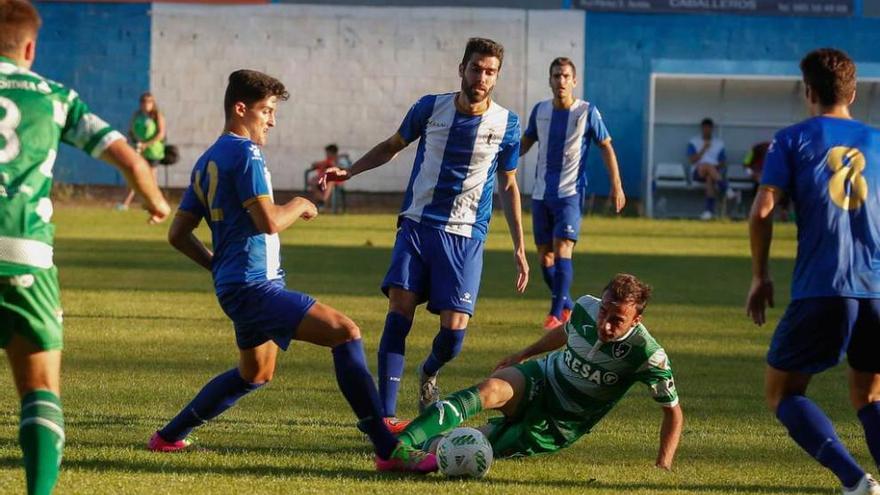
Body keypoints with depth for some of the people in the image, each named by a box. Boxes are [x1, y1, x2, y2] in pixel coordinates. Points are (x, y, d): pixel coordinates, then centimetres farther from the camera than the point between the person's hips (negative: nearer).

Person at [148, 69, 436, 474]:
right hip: (254, 285, -10)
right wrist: (300, 206, -3)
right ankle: (388, 451, -26)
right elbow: (269, 220, -22)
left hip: (237, 285, 10)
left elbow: (178, 234, 17)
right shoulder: (245, 153, -12)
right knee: (346, 333, -20)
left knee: (256, 373, 30)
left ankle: (169, 436, 36)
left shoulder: (207, 161, 16)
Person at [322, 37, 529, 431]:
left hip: (466, 236, 0)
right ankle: (386, 415, -13)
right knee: (399, 311, -15)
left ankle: (429, 374, 27)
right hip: (417, 225, 0)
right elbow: (393, 145, 17)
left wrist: (519, 248, 9)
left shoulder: (506, 125, -1)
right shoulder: (431, 108, -1)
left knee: (454, 329, -10)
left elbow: (508, 185, 11)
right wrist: (349, 171, 5)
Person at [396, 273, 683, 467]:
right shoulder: (586, 308, -13)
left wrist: (663, 465, -25)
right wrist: (523, 355, 26)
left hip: (560, 425, -2)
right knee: (490, 390, -32)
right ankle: (399, 443, -35)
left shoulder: (648, 355, -26)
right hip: (539, 380, 2)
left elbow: (673, 412, -15)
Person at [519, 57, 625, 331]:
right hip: (541, 194, 5)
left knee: (562, 250, -17)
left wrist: (616, 186, -3)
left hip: (570, 193, -5)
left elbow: (606, 146, 1)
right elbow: (525, 142, 21)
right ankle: (566, 305, 25)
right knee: (545, 256, 7)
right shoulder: (540, 110, 5)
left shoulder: (587, 112, -6)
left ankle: (557, 314, -16)